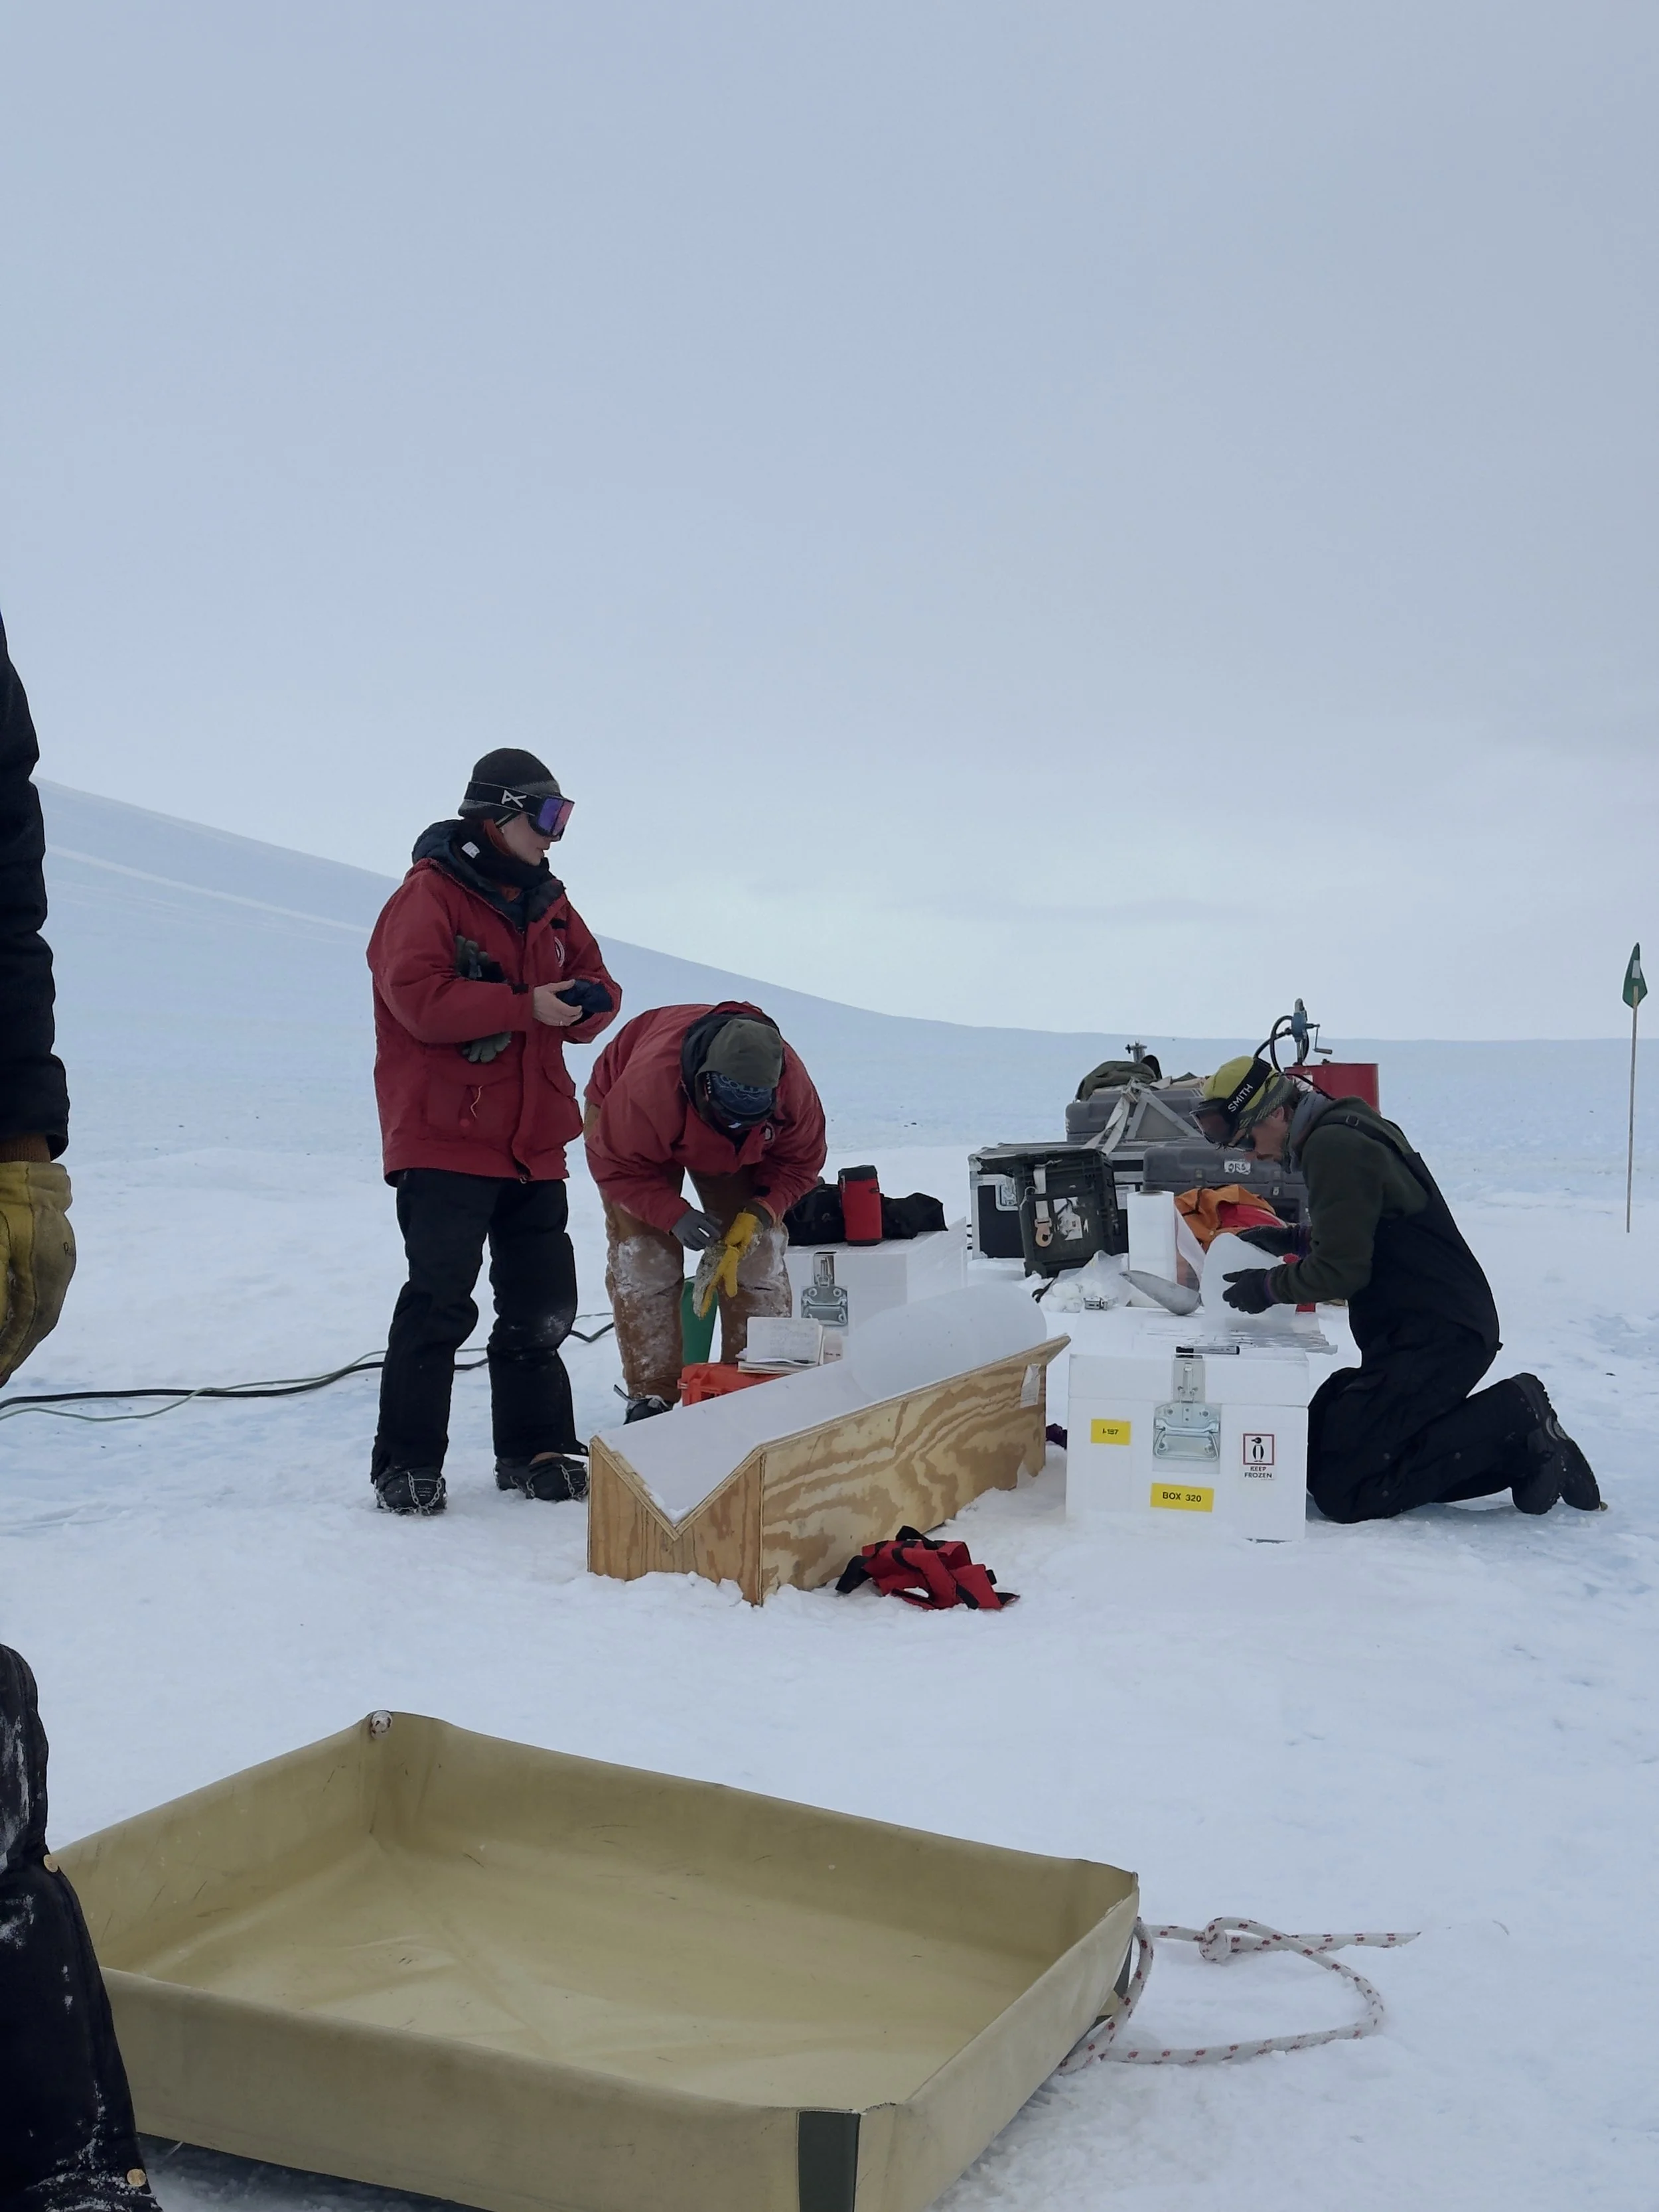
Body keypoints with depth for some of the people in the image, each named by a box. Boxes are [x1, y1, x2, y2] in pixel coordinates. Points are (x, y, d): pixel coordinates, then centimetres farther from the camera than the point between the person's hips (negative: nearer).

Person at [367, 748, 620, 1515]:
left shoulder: (546, 903, 14)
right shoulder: (428, 895, -9)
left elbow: (593, 982, 18)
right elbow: (419, 998, -21)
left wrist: (589, 1002, -7)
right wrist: (526, 1008, -23)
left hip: (533, 1147, 8)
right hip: (444, 1142, -7)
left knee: (541, 1308, 12)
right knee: (440, 1303, -8)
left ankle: (534, 1451, 25)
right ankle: (406, 1463, 1)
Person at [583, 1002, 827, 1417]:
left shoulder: (792, 1084, -34)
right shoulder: (649, 1083, -46)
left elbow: (798, 1163, -17)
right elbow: (617, 1165, -31)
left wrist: (760, 1213, -33)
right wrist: (674, 1215, -41)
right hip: (631, 1133, -3)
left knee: (759, 1252, -4)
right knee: (643, 1260, -13)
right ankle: (652, 1395, -4)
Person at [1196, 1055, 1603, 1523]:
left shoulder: (1333, 1146, -15)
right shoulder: (1347, 1126, 17)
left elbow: (1342, 1270, -17)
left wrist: (1269, 1287, -3)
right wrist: (1291, 1241, 18)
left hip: (1433, 1339, -11)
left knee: (1340, 1492, -14)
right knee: (1320, 1453, 8)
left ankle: (1513, 1417, -9)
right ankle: (1521, 1452, 6)